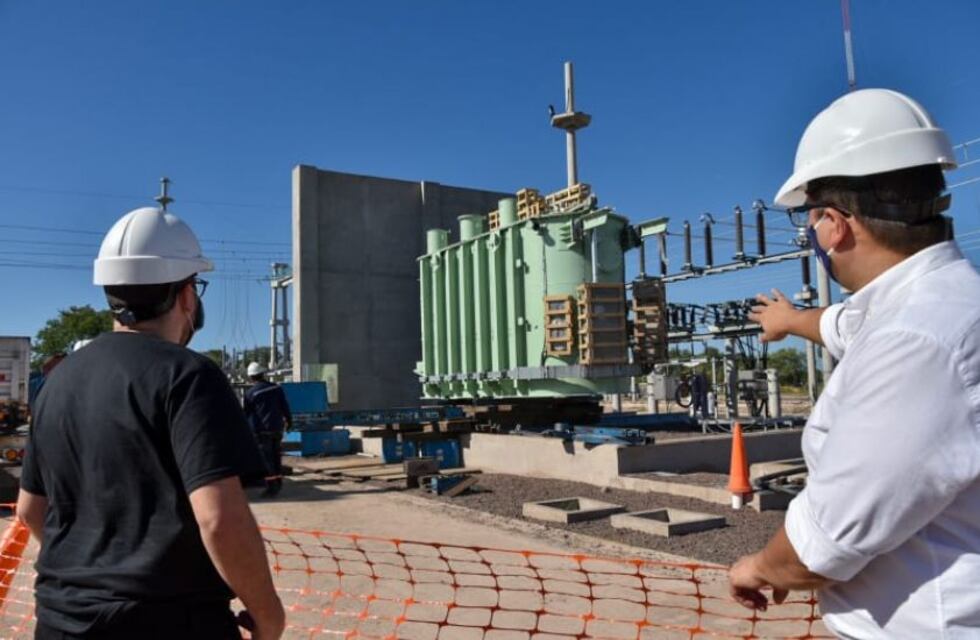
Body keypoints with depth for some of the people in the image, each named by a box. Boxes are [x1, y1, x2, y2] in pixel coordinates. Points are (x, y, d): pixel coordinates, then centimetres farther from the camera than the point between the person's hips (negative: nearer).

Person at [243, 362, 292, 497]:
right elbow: (285, 406, 7)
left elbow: (247, 413, 1)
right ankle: (278, 483, 23)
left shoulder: (250, 393, -8)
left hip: (262, 430, -5)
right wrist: (288, 420, 20)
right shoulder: (277, 388, 4)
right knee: (276, 457, 15)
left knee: (266, 459, -1)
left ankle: (272, 487, -5)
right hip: (277, 428, 5)